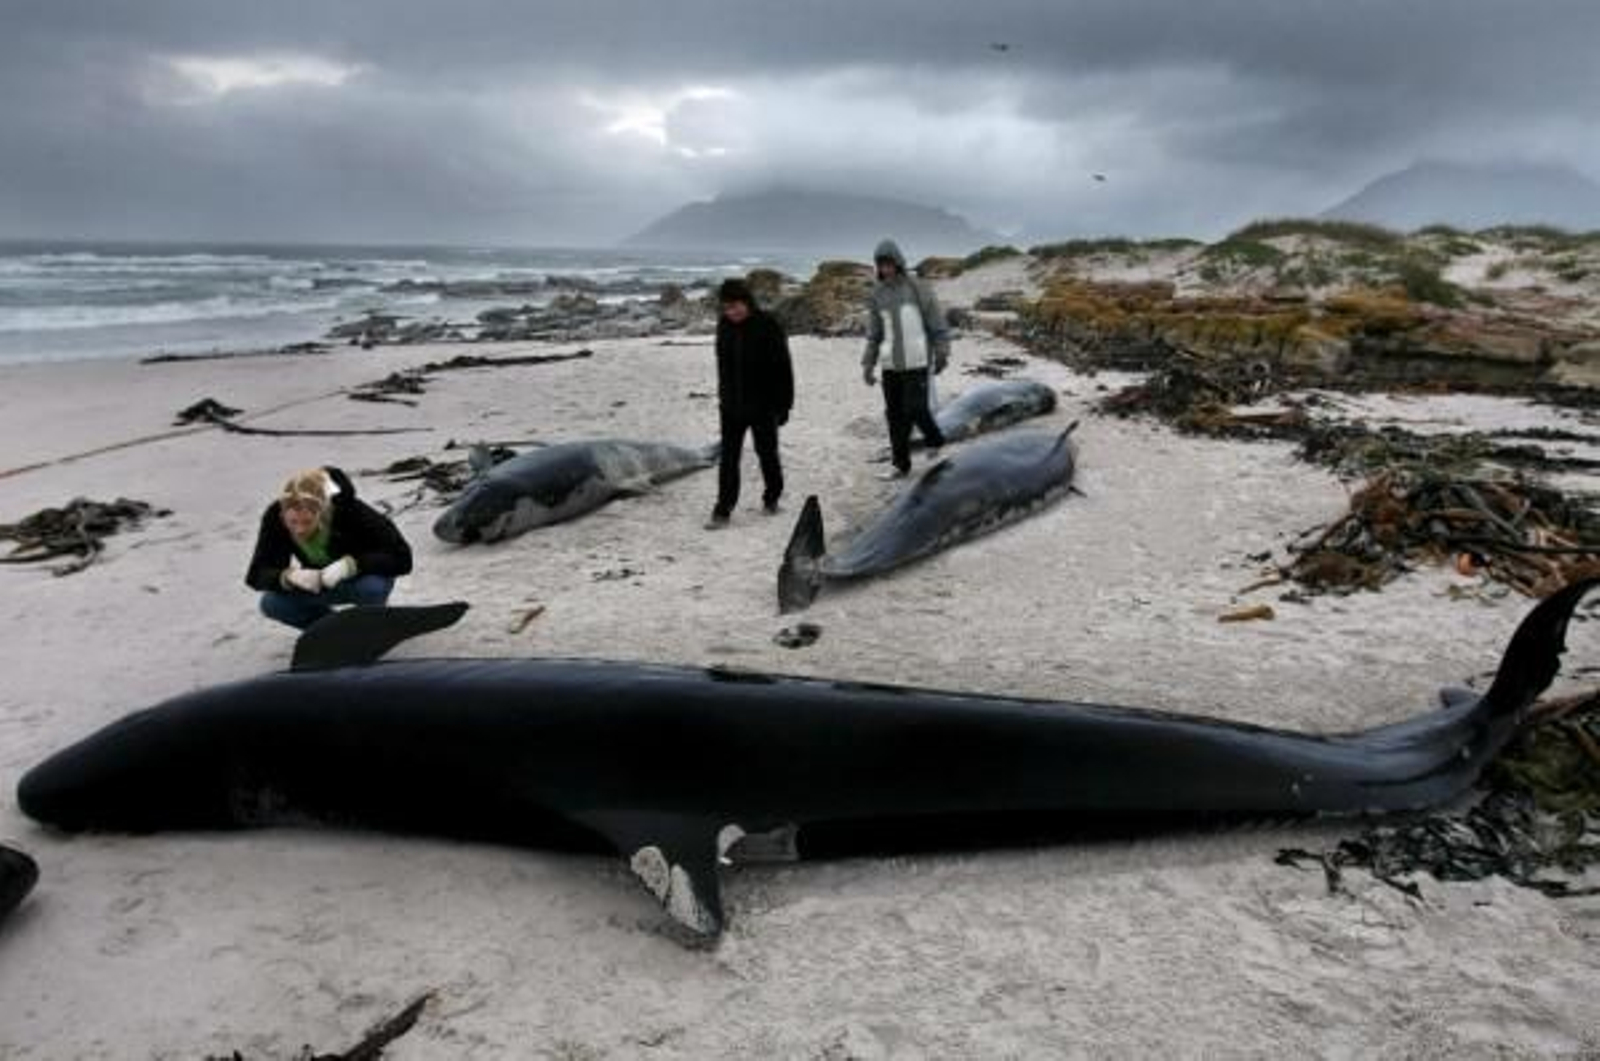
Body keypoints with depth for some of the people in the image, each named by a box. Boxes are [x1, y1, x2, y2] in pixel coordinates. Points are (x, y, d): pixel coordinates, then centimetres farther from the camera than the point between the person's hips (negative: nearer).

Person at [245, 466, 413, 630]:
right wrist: (288, 577, -42)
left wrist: (350, 564, -48)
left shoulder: (350, 511, -34)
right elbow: (255, 575, -21)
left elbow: (401, 558, -36)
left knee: (373, 586, -37)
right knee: (270, 603, -21)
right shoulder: (275, 517, -24)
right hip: (318, 583, 4)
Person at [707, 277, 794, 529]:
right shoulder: (724, 325, 3)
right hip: (732, 406, 4)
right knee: (728, 459, 1)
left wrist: (783, 404, -11)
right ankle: (722, 511, 4)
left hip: (763, 406, -4)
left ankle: (771, 498, 31)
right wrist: (723, 396, 15)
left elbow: (783, 368, -11)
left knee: (767, 453, 11)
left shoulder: (768, 326, -13)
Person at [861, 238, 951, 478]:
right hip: (890, 364, 4)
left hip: (917, 362, -4)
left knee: (916, 409, -9)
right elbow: (873, 334, 11)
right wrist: (868, 364, 6)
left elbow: (937, 323, -2)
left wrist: (942, 353, -4)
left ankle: (935, 442, 19)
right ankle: (901, 464, 14)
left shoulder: (917, 288, -4)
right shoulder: (877, 294, 8)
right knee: (895, 415, 5)